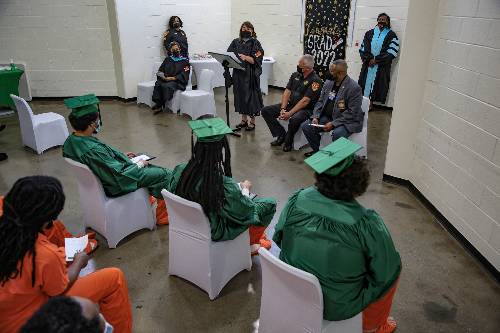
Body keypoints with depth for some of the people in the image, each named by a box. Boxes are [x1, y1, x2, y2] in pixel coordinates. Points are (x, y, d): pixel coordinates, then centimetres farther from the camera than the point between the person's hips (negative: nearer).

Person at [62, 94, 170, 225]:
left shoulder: (70, 141, -7)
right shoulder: (92, 150, -36)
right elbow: (119, 176, -30)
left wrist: (121, 156, 10)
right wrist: (139, 164, -14)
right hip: (116, 188, -9)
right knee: (165, 174, -1)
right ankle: (162, 215, 17)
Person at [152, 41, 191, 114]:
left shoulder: (184, 61, 7)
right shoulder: (167, 59, 19)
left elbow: (184, 74, -5)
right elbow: (160, 70, 14)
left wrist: (173, 78, -15)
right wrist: (163, 76, -9)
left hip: (177, 81, -4)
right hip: (165, 79, 4)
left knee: (166, 86, -34)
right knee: (157, 84, -28)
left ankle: (160, 106, -24)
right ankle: (158, 104, -30)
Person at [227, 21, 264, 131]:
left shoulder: (255, 43, -3)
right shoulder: (236, 42, 10)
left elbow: (256, 60, -10)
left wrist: (246, 57, -26)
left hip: (251, 75, -4)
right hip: (238, 74, 5)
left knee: (251, 96, -1)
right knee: (240, 95, 9)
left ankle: (252, 121, 11)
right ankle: (244, 120, 22)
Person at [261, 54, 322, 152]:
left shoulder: (315, 81, -14)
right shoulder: (295, 75, 8)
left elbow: (305, 101, -21)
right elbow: (287, 92, 4)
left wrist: (289, 113, -25)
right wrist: (283, 109, -11)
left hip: (305, 109, -7)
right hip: (290, 104, 7)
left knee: (294, 119, -40)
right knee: (266, 111, -5)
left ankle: (288, 141, -11)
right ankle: (281, 134, 0)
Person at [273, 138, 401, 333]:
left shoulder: (297, 200, -17)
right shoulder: (366, 224, -29)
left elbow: (278, 239, -1)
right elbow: (385, 273, -16)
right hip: (336, 306, -4)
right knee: (393, 267, 18)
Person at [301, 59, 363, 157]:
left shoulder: (354, 88, -17)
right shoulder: (328, 83, 6)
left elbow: (352, 112, -20)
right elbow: (320, 101, 12)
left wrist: (333, 123, -24)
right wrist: (316, 117, -6)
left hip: (347, 121, -7)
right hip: (327, 117, 7)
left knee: (337, 134, -37)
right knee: (305, 126, -9)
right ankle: (317, 150, 11)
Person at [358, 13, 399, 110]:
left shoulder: (391, 35, 0)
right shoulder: (370, 33, 9)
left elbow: (392, 52, -8)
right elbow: (363, 48, 6)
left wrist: (376, 60, -12)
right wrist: (368, 59, -9)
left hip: (381, 66, -3)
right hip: (368, 64, 3)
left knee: (376, 83, -1)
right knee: (366, 82, 2)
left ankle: (371, 103, 6)